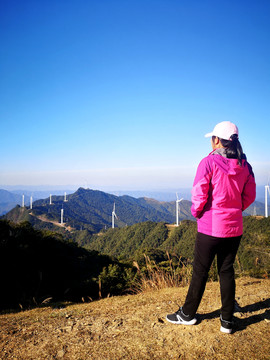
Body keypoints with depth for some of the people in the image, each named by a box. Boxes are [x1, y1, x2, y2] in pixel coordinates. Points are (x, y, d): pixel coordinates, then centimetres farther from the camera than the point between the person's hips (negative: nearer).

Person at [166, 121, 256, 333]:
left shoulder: (209, 162, -14)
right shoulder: (244, 165, 2)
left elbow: (199, 195, -16)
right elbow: (250, 196, 8)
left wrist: (196, 212, 2)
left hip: (210, 227, -5)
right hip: (234, 227, 5)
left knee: (200, 271, 8)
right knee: (227, 271, 15)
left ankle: (188, 314, 25)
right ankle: (227, 320, 23)